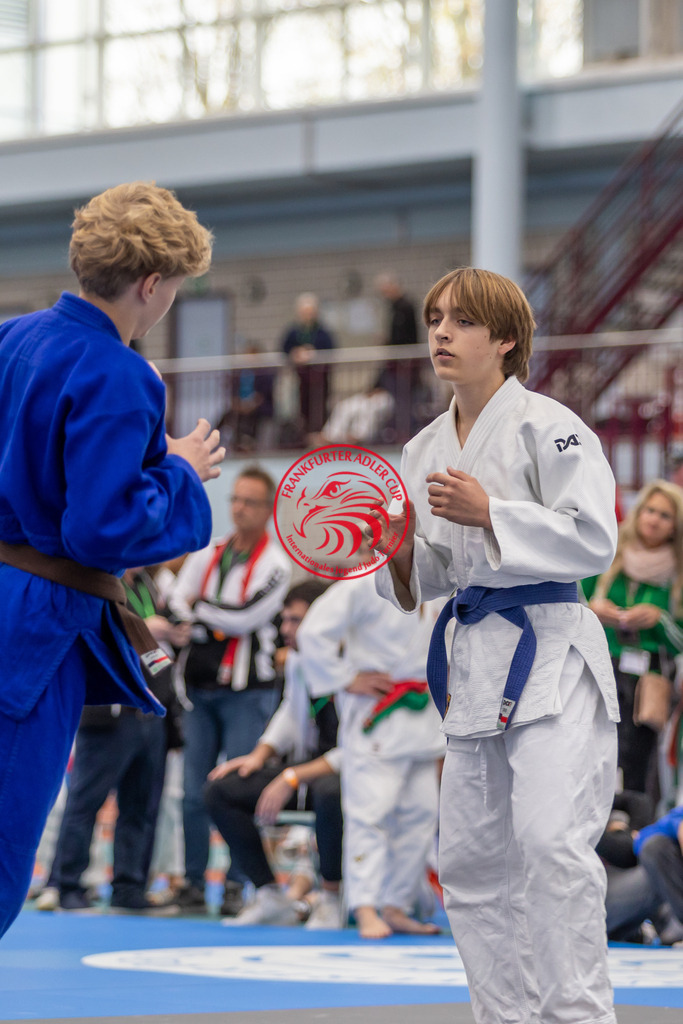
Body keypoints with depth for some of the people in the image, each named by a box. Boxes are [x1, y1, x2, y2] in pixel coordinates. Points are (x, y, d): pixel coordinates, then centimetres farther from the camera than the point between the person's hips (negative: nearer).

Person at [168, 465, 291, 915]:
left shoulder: (276, 563, -3)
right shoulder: (207, 554, 13)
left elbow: (248, 616, -15)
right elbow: (177, 604, 2)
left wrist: (199, 610, -5)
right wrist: (221, 622, -15)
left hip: (248, 692, -5)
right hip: (200, 687, 5)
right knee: (195, 789, 4)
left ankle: (236, 885, 1)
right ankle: (193, 882, 10)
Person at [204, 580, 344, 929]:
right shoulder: (297, 659, 2)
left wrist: (293, 778, -27)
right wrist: (260, 755, 5)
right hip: (307, 766, 8)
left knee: (330, 793, -43)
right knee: (219, 790, -8)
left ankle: (331, 898, -18)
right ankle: (272, 897, -1)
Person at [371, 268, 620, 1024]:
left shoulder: (547, 427, -8)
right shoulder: (424, 450, 13)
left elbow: (593, 538, -15)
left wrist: (489, 513, -20)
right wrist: (402, 551, -3)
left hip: (552, 655, -8)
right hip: (476, 661, 8)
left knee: (550, 838, -20)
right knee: (470, 856, 11)